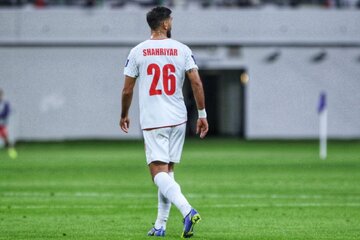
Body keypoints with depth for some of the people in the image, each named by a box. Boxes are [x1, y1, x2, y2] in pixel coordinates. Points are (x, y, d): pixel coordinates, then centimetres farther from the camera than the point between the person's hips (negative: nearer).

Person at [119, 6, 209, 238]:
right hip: (178, 119, 3)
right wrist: (202, 114, 3)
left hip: (152, 121, -3)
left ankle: (187, 210, -31)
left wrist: (124, 115, 18)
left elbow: (127, 90, 2)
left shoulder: (137, 52, -2)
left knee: (159, 171, -9)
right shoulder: (182, 50, 1)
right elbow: (197, 83, -5)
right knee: (168, 171, 14)